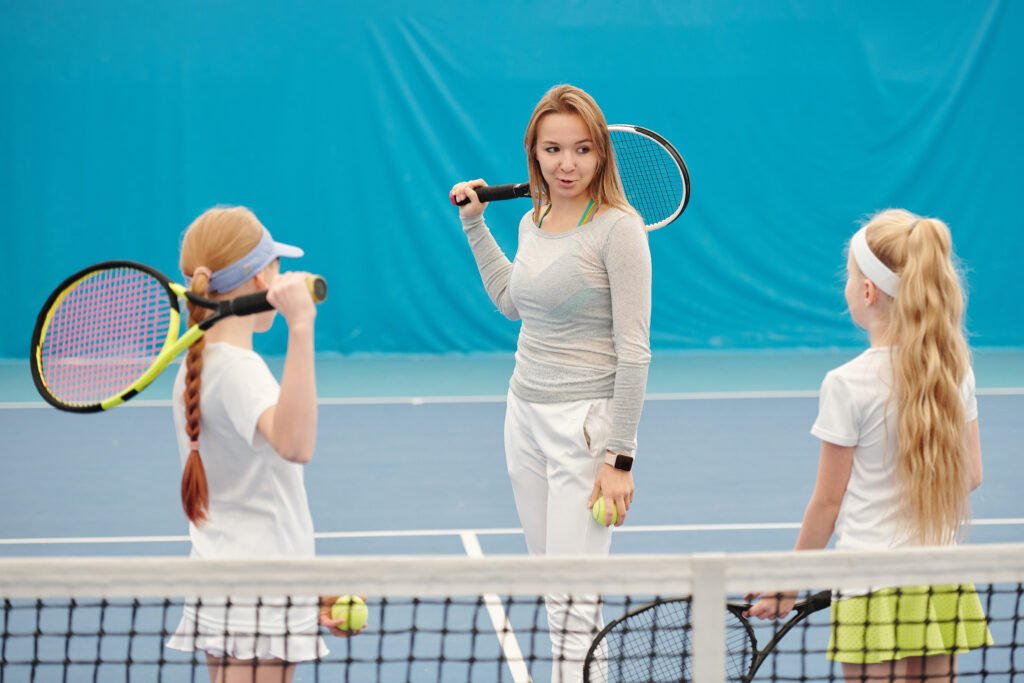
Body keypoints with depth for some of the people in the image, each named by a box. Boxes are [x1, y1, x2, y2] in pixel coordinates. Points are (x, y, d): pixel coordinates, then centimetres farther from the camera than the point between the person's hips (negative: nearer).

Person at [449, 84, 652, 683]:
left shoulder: (618, 228, -13)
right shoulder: (533, 222, 9)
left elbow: (633, 348, -14)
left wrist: (620, 458, -17)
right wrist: (475, 224, 26)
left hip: (588, 424, -7)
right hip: (525, 413, 7)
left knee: (571, 599, -11)